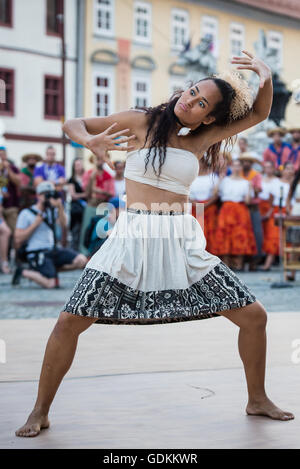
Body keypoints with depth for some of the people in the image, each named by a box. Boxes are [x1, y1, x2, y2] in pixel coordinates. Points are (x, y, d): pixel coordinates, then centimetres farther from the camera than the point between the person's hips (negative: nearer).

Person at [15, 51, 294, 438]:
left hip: (184, 244, 3)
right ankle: (40, 412, 6)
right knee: (69, 322, -12)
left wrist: (266, 78, -8)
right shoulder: (142, 122, 2)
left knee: (254, 316, 2)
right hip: (133, 239, -3)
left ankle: (257, 400, 23)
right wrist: (90, 140, -16)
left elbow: (258, 114, 11)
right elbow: (72, 125, 7)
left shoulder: (200, 139, 10)